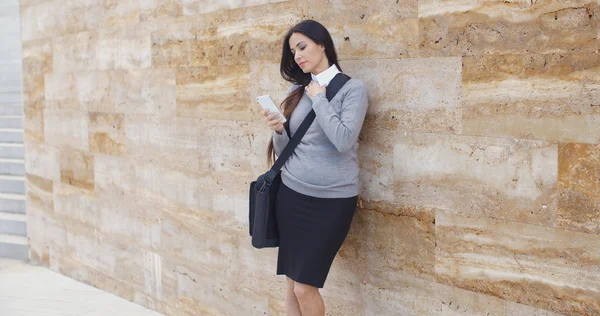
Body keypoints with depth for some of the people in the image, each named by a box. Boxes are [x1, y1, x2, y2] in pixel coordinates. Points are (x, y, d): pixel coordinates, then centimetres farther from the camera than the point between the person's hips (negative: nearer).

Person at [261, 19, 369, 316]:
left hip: (332, 200, -5)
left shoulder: (352, 88, -5)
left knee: (305, 286, -3)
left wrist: (318, 98, -10)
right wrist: (278, 130, -10)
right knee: (292, 282, 6)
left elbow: (343, 140, -20)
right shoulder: (297, 91, 10)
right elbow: (284, 150, 12)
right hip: (291, 195, 5)